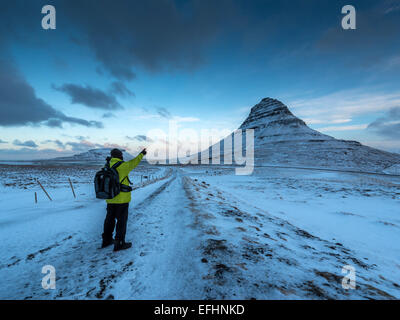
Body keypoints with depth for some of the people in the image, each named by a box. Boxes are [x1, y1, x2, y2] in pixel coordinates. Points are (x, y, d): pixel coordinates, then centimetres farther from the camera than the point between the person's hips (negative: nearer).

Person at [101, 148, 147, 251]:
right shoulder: (122, 166, -15)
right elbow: (133, 163, 1)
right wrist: (141, 154, 14)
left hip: (110, 200, 7)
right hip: (122, 199, -7)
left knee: (110, 219, 20)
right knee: (122, 220, 5)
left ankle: (106, 240, 35)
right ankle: (119, 243, 13)